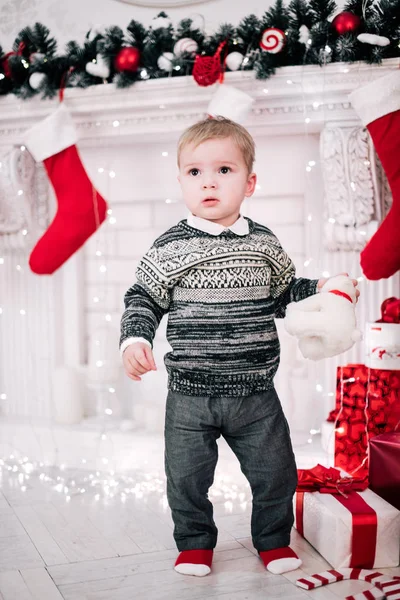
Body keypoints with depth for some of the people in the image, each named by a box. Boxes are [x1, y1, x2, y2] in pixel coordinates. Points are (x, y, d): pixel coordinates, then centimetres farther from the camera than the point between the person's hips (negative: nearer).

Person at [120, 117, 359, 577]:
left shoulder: (264, 243, 3)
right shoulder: (171, 247, -6)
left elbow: (282, 294, 17)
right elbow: (142, 301, -2)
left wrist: (320, 290, 4)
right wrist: (134, 341, -17)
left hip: (255, 392, 2)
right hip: (190, 394, -2)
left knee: (275, 471, 10)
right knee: (187, 476, 9)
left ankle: (273, 539, 35)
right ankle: (195, 542, 34)